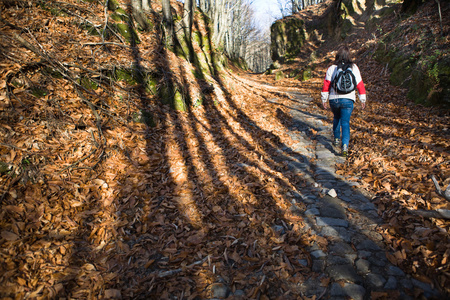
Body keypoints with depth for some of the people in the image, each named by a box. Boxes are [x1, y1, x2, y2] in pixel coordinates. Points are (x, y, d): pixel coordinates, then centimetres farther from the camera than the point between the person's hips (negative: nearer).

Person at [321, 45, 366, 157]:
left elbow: (326, 85, -4)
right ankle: (345, 145, -15)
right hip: (347, 99, -1)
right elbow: (360, 84, 3)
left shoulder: (332, 68, -1)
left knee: (336, 118, 25)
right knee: (345, 122, 0)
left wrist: (324, 99, 3)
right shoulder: (353, 68, 2)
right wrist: (362, 100, 10)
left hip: (334, 99, 1)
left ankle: (337, 139, 36)